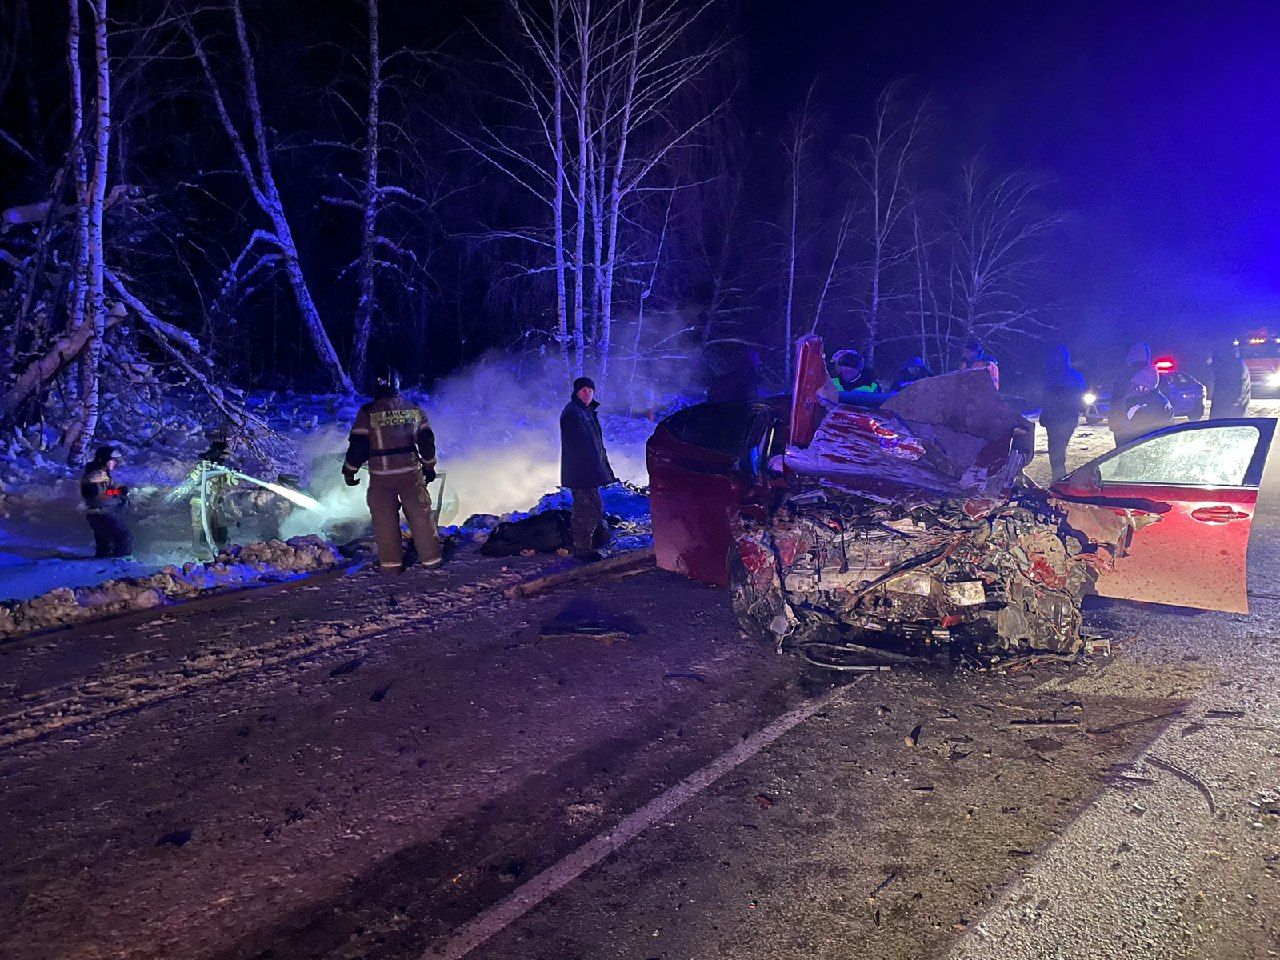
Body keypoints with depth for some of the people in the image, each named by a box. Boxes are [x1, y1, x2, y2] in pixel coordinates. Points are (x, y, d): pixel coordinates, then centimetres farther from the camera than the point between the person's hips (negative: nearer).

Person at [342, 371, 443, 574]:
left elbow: (357, 445, -6)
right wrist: (429, 466, 22)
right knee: (421, 515, 11)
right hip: (412, 473, 3)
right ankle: (431, 559, 16)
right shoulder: (414, 408, 4)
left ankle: (391, 564, 11)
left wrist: (349, 471, 7)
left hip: (381, 476, -3)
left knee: (385, 519, 8)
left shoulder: (368, 412, -7)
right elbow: (427, 441, 9)